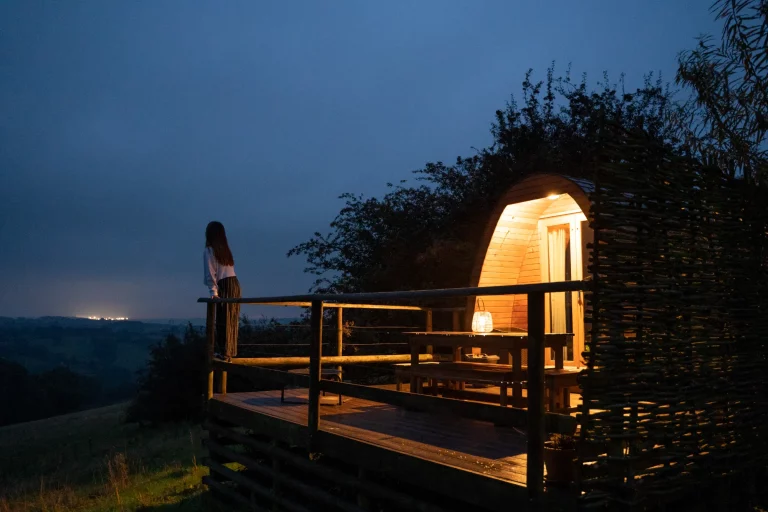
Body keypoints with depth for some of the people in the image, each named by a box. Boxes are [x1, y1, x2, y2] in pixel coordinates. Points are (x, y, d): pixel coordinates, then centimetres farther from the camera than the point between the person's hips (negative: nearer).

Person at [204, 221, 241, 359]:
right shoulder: (225, 249, 18)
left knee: (223, 320, -3)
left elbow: (210, 273, -8)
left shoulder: (209, 251, -2)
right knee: (232, 320, 10)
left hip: (224, 285, -7)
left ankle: (224, 352, -3)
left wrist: (213, 291, -11)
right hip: (234, 284, 7)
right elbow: (228, 269, 12)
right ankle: (230, 352, 16)